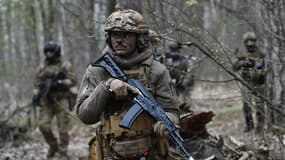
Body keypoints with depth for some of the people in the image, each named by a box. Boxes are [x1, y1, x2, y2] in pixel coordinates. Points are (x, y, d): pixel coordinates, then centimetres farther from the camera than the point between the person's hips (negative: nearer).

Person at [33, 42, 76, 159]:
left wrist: (59, 82, -18)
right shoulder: (42, 67, 12)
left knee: (63, 128, -4)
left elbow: (72, 81, -4)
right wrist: (36, 95, -2)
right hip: (46, 101, 3)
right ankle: (53, 146, 13)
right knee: (43, 125, -10)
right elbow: (37, 83, 14)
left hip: (61, 100, -3)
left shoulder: (65, 65, 2)